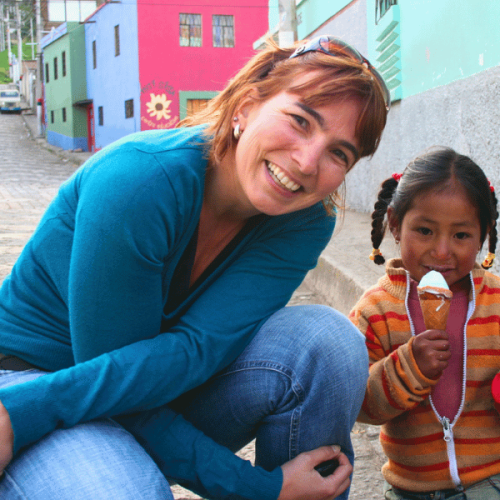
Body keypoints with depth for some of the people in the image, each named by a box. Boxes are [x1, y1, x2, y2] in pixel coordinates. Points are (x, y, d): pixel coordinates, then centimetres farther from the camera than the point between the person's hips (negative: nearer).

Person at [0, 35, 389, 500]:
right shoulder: (138, 180, -28)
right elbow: (110, 371, -24)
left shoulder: (305, 223, -13)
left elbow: (193, 349, -26)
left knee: (327, 338, -19)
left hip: (167, 398, 5)